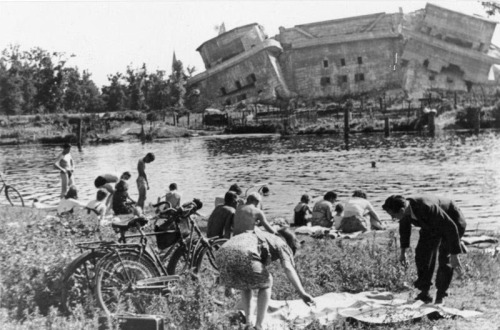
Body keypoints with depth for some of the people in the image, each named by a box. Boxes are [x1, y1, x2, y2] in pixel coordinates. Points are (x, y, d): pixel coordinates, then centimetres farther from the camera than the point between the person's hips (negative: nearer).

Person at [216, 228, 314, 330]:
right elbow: (288, 268, 0)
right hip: (242, 256, -7)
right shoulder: (282, 245, 22)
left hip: (223, 254, 7)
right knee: (266, 283, 21)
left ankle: (248, 321, 27)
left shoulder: (260, 236, 43)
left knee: (246, 281, 34)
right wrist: (302, 293, -8)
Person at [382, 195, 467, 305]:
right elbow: (404, 225, 3)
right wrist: (403, 251, 10)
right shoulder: (405, 209, -21)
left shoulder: (427, 208, -44)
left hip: (452, 221, -7)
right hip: (432, 224, 7)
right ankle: (424, 293, 5)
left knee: (445, 259, -16)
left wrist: (454, 255, -36)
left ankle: (440, 297, -3)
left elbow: (451, 228, -37)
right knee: (422, 254, -4)